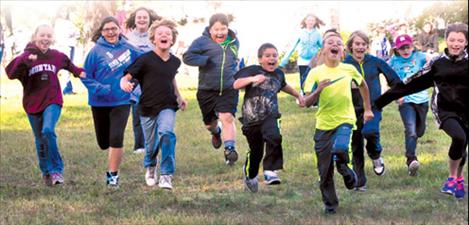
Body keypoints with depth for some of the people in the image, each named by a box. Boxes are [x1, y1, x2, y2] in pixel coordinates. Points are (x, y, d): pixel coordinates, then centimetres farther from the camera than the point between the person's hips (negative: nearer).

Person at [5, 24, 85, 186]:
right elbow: (11, 73, -23)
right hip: (33, 104, 0)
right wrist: (24, 60, -37)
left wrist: (79, 72, 11)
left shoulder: (57, 56, 4)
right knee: (40, 141, 10)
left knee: (48, 131, -25)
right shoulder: (26, 56, -6)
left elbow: (69, 64, 27)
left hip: (52, 101, 0)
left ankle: (56, 171, -18)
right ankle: (46, 172, 29)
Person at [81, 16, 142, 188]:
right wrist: (99, 89, -21)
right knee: (103, 142, 12)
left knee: (116, 138, -14)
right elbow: (86, 76, -8)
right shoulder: (96, 51, -10)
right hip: (100, 102, 0)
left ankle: (113, 174, -2)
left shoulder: (128, 48, -2)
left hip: (121, 101, 0)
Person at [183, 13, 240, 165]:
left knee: (227, 118, -20)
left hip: (228, 90, 0)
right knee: (209, 123, 15)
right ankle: (216, 133, 51)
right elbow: (187, 57, -18)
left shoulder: (234, 42, 7)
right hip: (207, 90, 0)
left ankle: (230, 150, -23)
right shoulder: (202, 41, -8)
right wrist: (207, 60, -22)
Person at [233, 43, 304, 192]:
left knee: (274, 138, -30)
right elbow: (236, 84, -21)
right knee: (256, 152, 11)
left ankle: (270, 172, -24)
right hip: (251, 118, -2)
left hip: (270, 116, 2)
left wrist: (298, 95, 37)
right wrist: (252, 79, -35)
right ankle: (249, 174, 43)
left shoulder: (279, 74, 7)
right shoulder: (253, 71, -8)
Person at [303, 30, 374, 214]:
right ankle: (330, 203, 23)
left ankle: (346, 171, 2)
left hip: (345, 120, -1)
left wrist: (368, 109, 23)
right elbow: (307, 103, -7)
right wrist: (318, 90, -25)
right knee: (324, 170, 3)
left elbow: (362, 85, 20)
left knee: (339, 150, -31)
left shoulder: (349, 69, -1)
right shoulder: (316, 73, -5)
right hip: (323, 124, 1)